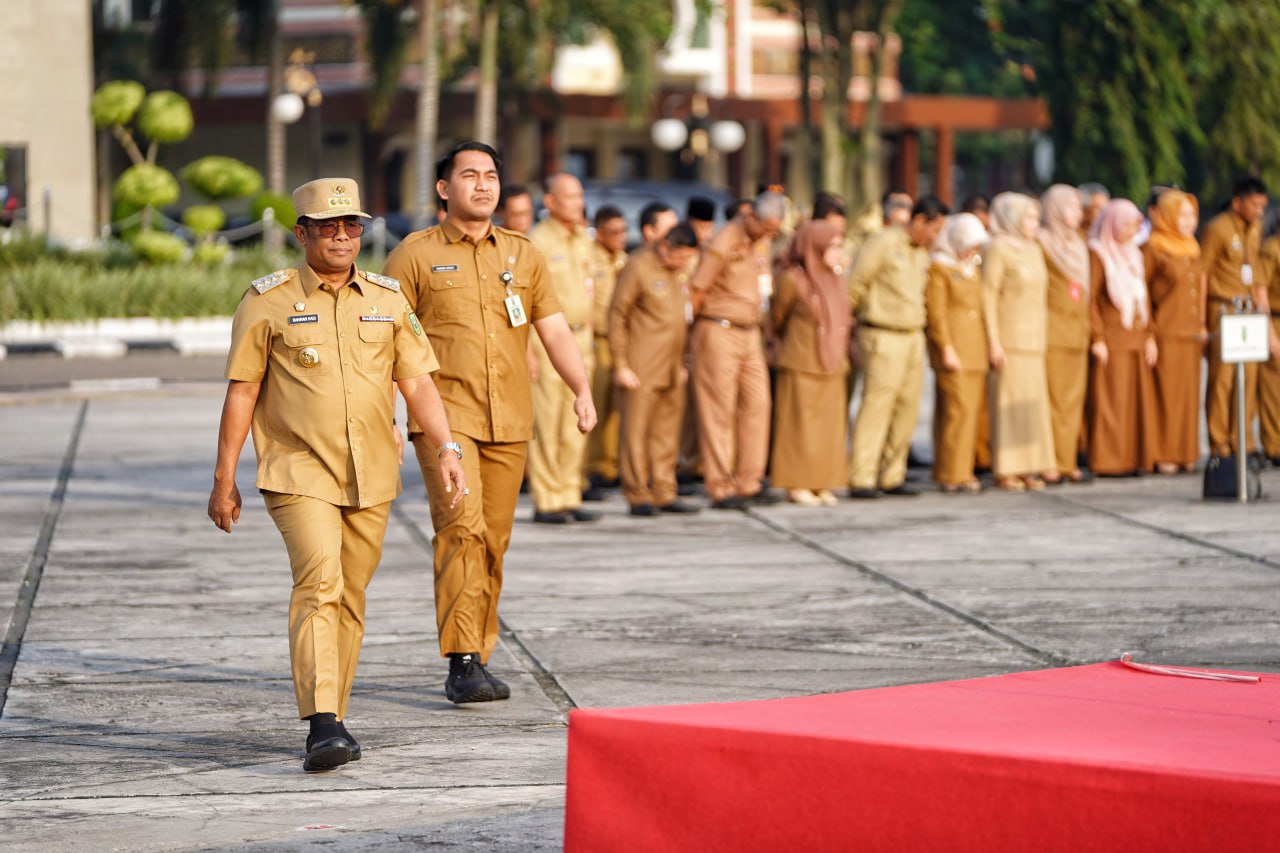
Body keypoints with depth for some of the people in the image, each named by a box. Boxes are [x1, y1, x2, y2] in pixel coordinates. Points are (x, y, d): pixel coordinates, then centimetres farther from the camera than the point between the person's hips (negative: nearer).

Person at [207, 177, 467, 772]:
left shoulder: (388, 300, 9)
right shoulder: (267, 301, -1)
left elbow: (417, 383, 7)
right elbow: (241, 391, 1)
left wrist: (447, 450, -7)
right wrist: (224, 478, 0)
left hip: (372, 479, 4)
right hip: (299, 475, -4)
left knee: (350, 600, 9)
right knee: (319, 584, -20)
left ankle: (333, 722, 21)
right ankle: (323, 727, -27)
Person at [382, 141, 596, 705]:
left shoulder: (522, 255, 13)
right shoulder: (415, 255, 2)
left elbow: (555, 330, 12)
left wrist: (582, 391, -2)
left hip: (508, 423, 4)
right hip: (444, 416, -4)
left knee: (494, 541, 7)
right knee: (462, 528, -18)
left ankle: (479, 657, 18)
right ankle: (462, 663, -20)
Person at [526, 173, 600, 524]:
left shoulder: (583, 240, 14)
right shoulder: (536, 241, -9)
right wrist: (528, 350, -17)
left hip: (578, 337, 7)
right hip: (545, 340, -7)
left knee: (575, 424, 7)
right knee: (545, 424, -5)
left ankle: (569, 498, 13)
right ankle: (546, 502, 0)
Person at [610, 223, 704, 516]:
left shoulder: (679, 271, 13)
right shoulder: (638, 267, -9)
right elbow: (617, 317, -8)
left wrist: (682, 363, 17)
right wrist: (621, 366, -11)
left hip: (672, 370, 7)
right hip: (641, 370, -7)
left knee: (667, 434, 8)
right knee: (637, 432, -4)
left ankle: (664, 494, 13)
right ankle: (638, 497, -1)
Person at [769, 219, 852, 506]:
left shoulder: (836, 279, 9)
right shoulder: (793, 279, -10)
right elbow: (777, 318, 4)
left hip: (831, 365, 6)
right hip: (801, 366, -6)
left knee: (830, 426, 5)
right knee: (800, 425, -2)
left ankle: (821, 485, 10)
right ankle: (796, 485, 4)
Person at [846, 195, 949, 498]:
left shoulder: (922, 252, 15)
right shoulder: (882, 243, -10)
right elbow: (855, 285, -9)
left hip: (914, 335, 8)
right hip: (884, 336, -8)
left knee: (907, 407, 6)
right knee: (876, 405, -10)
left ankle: (892, 476, 13)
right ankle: (861, 479, -9)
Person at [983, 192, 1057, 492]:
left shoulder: (1033, 250, 16)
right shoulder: (999, 249, -7)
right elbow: (988, 296, -11)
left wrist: (1044, 335, 15)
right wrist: (993, 341, -16)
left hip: (1033, 339, 8)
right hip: (1010, 339, -8)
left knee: (1033, 402, 7)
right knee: (1008, 402, -7)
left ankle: (1027, 468, 13)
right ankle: (1005, 471, -3)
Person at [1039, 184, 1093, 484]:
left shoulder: (1078, 245, 19)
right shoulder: (1042, 243, -4)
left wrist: (1087, 329, 16)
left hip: (1077, 332, 7)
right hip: (1053, 331, -7)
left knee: (1073, 401, 5)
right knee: (1050, 399, -8)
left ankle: (1066, 462, 8)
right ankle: (1048, 464, -7)